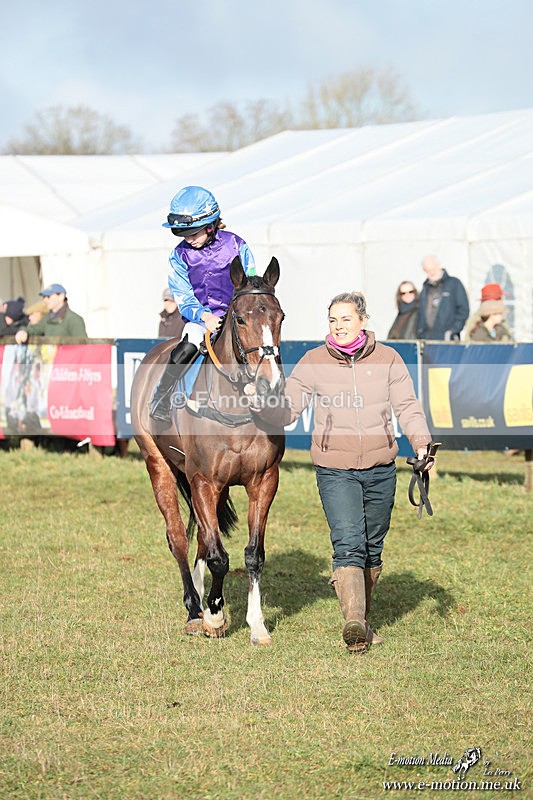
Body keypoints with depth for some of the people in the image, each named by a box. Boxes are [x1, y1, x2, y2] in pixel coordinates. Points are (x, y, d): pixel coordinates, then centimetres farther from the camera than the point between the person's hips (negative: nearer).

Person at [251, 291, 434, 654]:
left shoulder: (387, 359, 1)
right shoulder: (313, 363, -2)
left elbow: (408, 407, 1)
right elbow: (286, 412, -2)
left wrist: (422, 443, -14)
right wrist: (260, 403, -22)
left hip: (381, 470, 2)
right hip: (335, 471, -2)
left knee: (372, 549, 12)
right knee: (348, 545, -17)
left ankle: (363, 619, 28)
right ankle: (353, 624, -26)